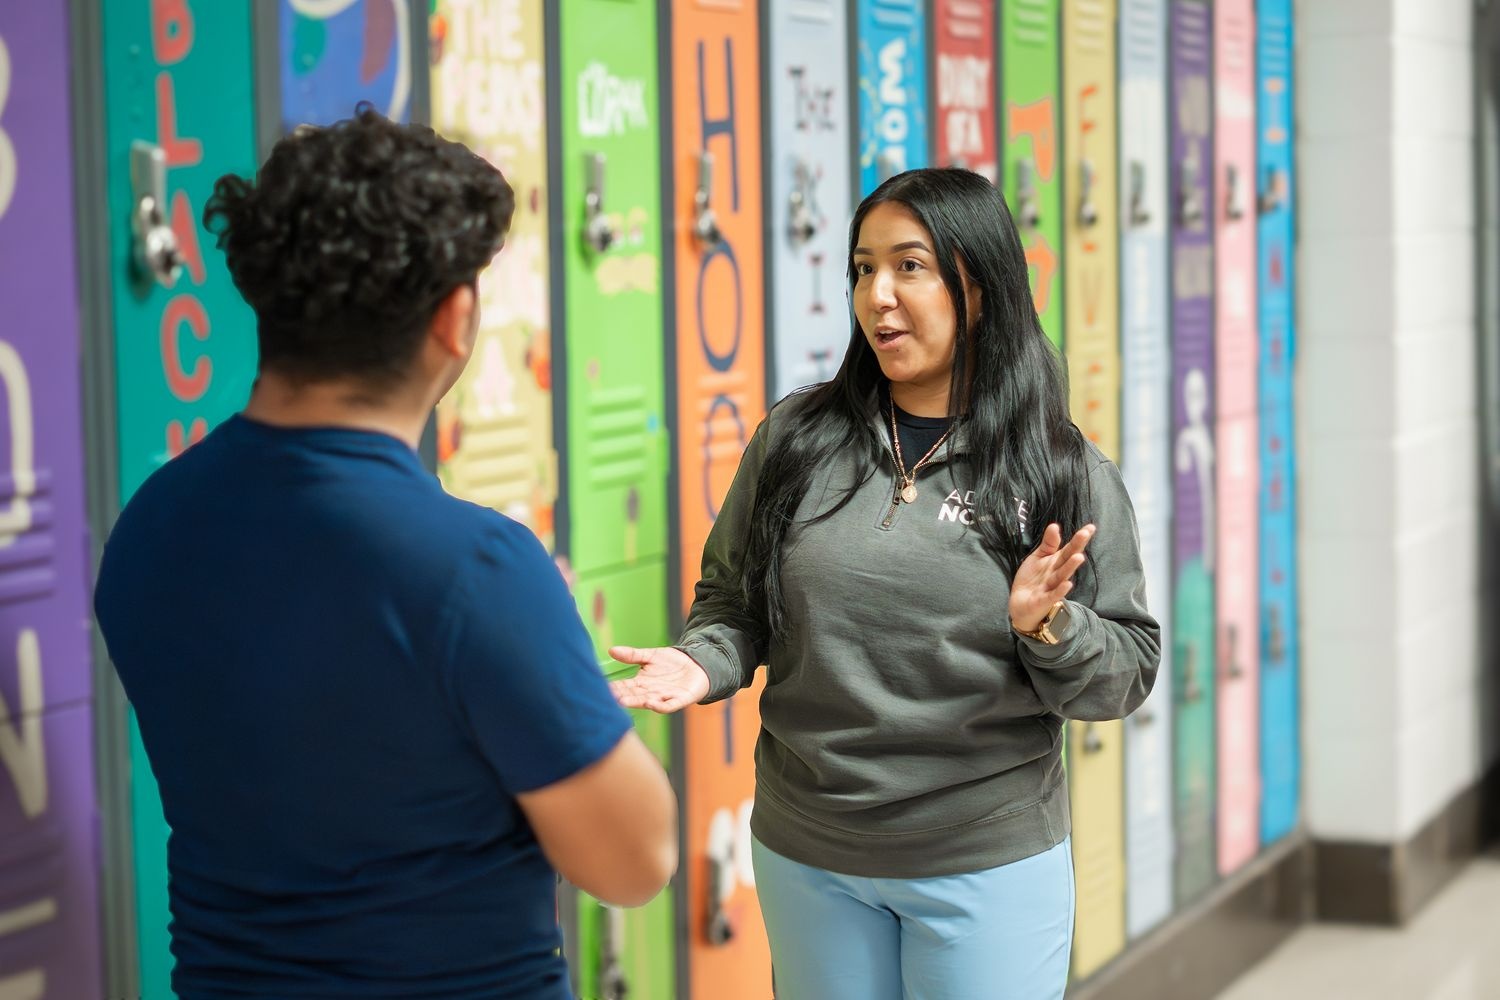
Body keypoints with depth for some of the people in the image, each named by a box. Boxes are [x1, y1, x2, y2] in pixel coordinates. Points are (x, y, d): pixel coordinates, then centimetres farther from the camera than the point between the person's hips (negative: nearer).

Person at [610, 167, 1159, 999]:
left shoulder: (1063, 471, -5)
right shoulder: (795, 439, 0)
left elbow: (1128, 670, -3)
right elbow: (731, 599, 9)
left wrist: (1047, 631, -22)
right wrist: (703, 664, -10)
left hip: (989, 867, -2)